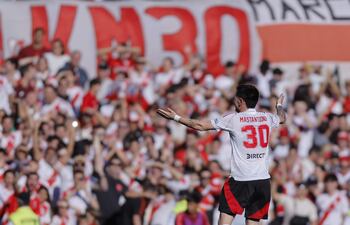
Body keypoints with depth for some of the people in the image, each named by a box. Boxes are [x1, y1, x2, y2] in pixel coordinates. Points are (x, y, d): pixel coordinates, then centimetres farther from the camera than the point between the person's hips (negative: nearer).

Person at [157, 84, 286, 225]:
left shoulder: (233, 119, -6)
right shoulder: (266, 118, 7)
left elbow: (200, 126, -4)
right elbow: (282, 118, 32)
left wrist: (176, 118, 7)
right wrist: (279, 106, 55)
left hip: (240, 180, -4)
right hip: (263, 181, 4)